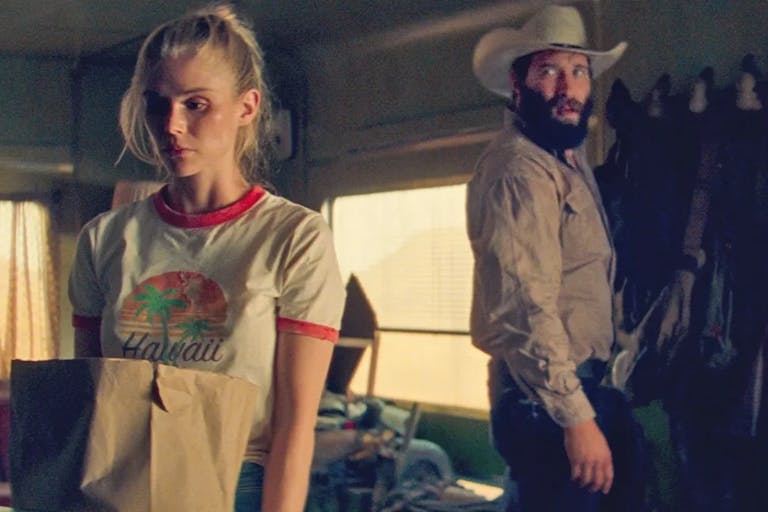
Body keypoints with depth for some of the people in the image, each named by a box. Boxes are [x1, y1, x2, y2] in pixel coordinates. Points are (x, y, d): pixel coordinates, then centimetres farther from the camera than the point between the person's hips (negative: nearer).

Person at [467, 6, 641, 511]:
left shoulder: (571, 158, 16)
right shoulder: (519, 170, -17)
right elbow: (526, 311, -24)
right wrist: (576, 417, -26)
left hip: (582, 387, 10)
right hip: (546, 399, -10)